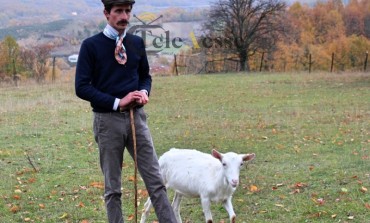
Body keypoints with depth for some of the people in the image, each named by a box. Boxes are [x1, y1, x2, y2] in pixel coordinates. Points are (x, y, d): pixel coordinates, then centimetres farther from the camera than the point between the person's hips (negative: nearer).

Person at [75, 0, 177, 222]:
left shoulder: (137, 42, 7)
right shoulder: (91, 45, -6)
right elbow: (82, 87, -10)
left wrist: (144, 92, -5)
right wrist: (116, 103, -16)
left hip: (137, 117, 4)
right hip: (108, 120, -3)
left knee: (156, 180, 3)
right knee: (113, 187, 6)